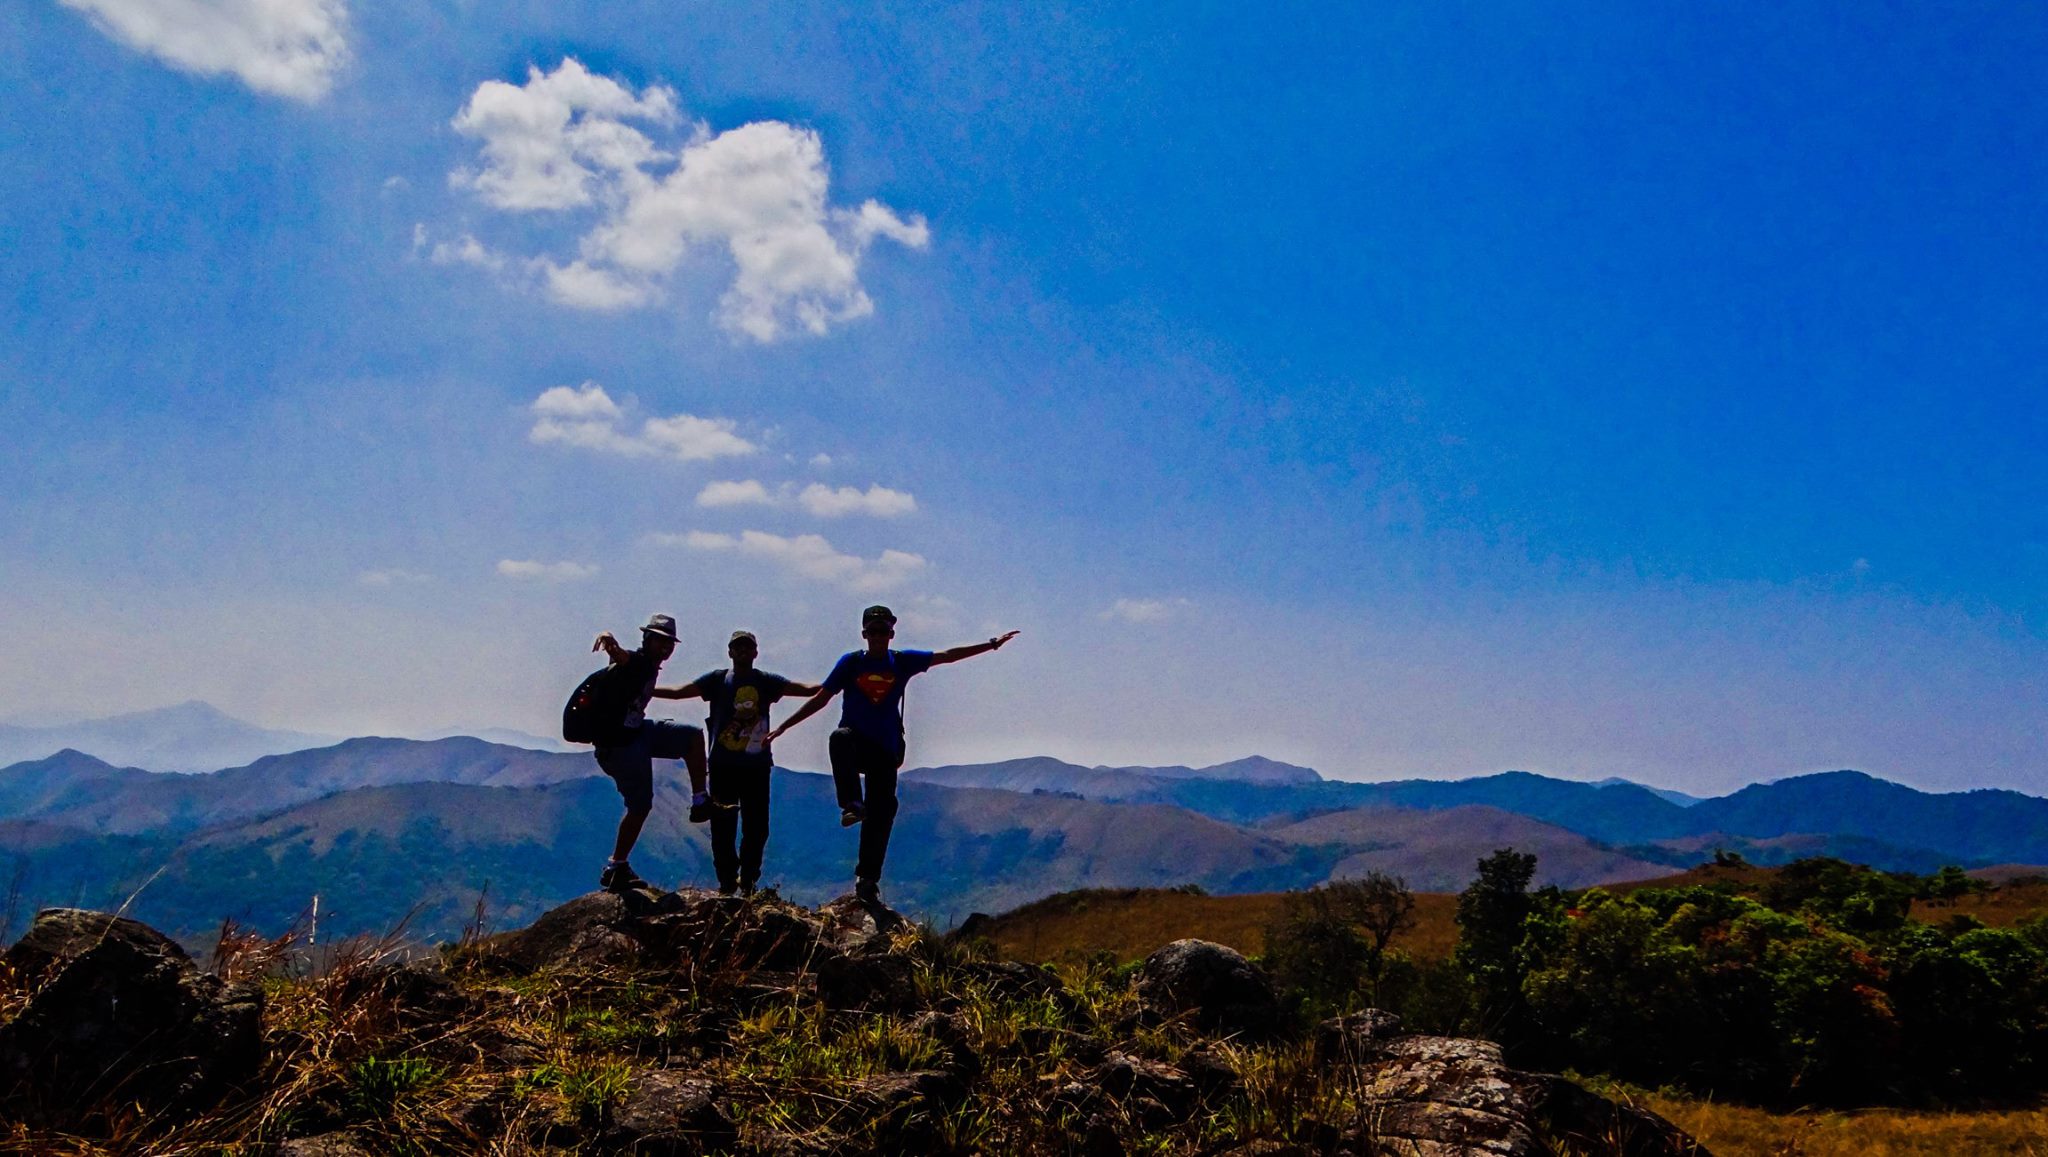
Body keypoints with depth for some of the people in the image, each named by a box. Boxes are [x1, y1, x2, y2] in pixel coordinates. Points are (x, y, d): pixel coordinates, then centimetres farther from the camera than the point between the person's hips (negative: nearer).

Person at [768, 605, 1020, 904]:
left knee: (881, 815, 0)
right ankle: (852, 805, -37)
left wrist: (992, 644, -1)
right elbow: (821, 698, 2)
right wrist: (783, 727, -2)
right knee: (840, 738, -38)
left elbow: (946, 655, 4)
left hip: (885, 750, 2)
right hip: (855, 742, -2)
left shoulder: (902, 662, 5)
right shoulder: (851, 662, 1)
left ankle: (867, 880, 11)